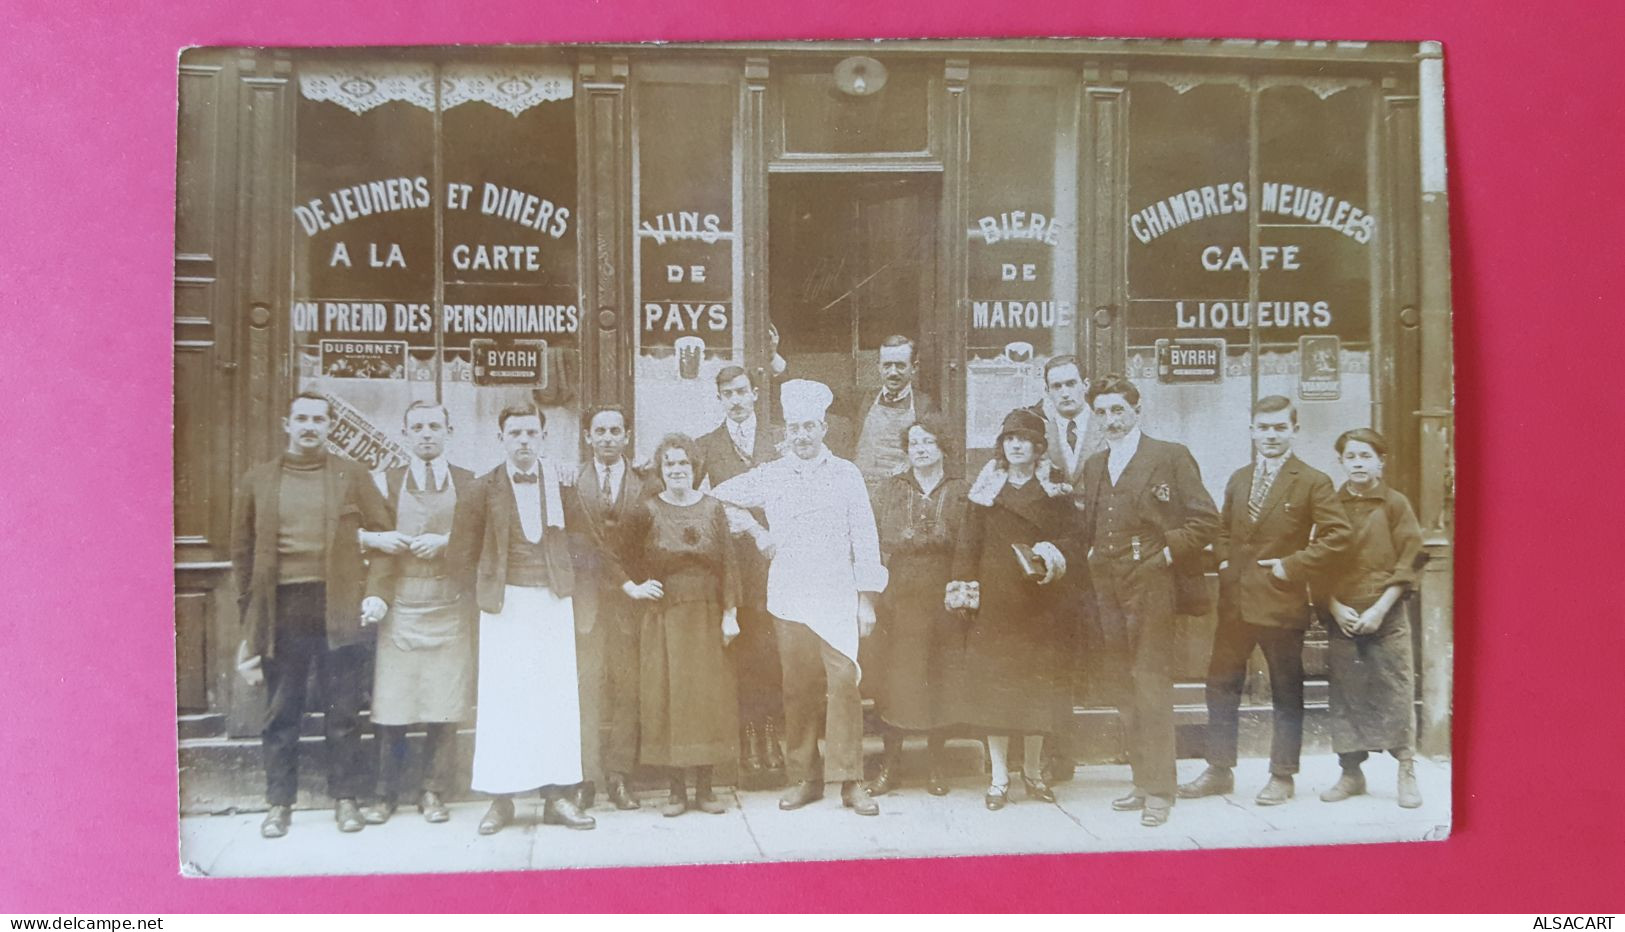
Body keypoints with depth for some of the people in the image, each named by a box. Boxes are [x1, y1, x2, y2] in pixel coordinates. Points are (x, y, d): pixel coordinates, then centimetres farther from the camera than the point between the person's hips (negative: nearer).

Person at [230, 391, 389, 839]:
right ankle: (279, 803, 17)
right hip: (281, 608, 1)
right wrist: (250, 614, 6)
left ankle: (346, 798, 15)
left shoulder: (352, 476, 8)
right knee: (281, 712, 6)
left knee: (343, 710, 4)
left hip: (339, 607, -1)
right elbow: (243, 550, 11)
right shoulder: (258, 480, 10)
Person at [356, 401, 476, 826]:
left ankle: (434, 792, 13)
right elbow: (381, 543, 2)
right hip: (400, 606, 0)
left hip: (450, 609, 0)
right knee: (390, 707, 0)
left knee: (444, 709, 1)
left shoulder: (469, 483, 10)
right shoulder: (386, 482, 10)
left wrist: (444, 542, -12)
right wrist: (376, 595, -11)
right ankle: (386, 794, 12)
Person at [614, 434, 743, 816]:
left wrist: (730, 614, -4)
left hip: (707, 618, 1)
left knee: (709, 697, 3)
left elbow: (728, 565, 1)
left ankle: (705, 787, 14)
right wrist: (633, 588, -7)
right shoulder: (647, 512, 0)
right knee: (668, 698, 1)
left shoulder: (712, 508, 4)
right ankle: (677, 790, 11)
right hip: (664, 619, -1)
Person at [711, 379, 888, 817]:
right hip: (789, 597, 2)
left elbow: (865, 539, 5)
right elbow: (716, 499, 17)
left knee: (844, 683, -10)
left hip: (838, 598, -2)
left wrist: (867, 598, 1)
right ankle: (805, 777, 14)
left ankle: (849, 780, -3)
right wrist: (754, 532, 8)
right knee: (797, 688, 4)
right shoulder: (770, 475, 8)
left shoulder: (846, 474, 5)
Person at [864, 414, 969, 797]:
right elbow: (875, 542, 5)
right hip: (898, 599, 0)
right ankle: (890, 764, 10)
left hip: (943, 597, 0)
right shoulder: (889, 489, 10)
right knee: (895, 679, 0)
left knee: (940, 680, 3)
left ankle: (935, 765, 16)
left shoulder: (961, 492, 7)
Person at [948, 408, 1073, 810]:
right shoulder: (986, 490, 8)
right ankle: (999, 776, 7)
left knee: (1036, 684, 3)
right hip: (993, 599, 0)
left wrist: (1055, 557, -17)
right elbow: (968, 545, 4)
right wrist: (964, 584, -7)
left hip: (1038, 600, 0)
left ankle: (1033, 770, 20)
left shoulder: (1055, 491, 7)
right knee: (992, 683, -2)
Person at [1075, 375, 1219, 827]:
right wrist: (1090, 556, 9)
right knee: (1124, 688, 9)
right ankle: (1142, 781, 19)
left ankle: (1159, 790, 0)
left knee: (1151, 685, -7)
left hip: (1150, 585, -6)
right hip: (1108, 590, 6)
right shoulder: (1093, 466, 17)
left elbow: (1206, 519, -4)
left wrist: (1169, 553, -10)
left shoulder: (1171, 456, -1)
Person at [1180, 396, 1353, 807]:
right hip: (1235, 602, 5)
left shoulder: (1313, 482, -4)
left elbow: (1338, 534, -12)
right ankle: (1219, 770, 19)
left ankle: (1282, 776, 18)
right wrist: (1224, 561, 6)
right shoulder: (1238, 480, 14)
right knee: (1221, 684, 8)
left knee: (1286, 692, 6)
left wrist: (1293, 565, -15)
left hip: (1281, 603, -5)